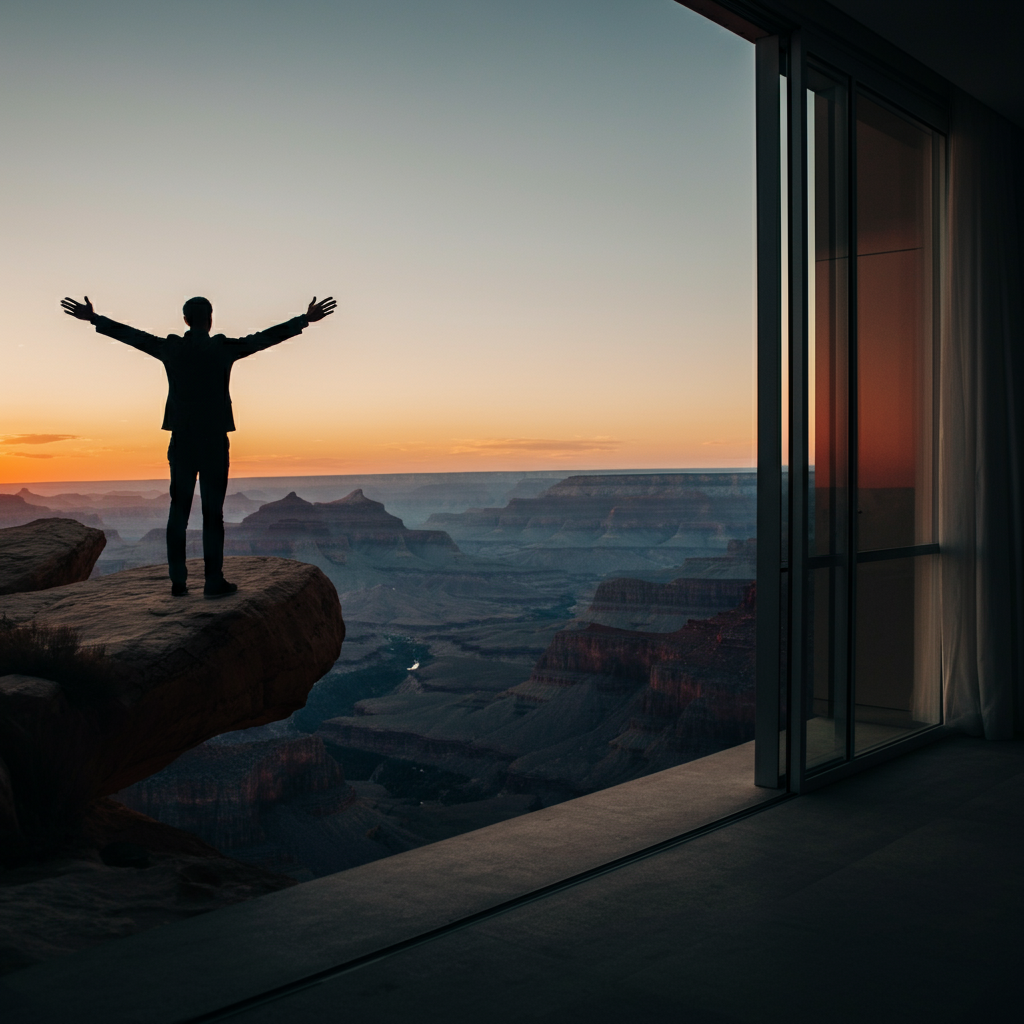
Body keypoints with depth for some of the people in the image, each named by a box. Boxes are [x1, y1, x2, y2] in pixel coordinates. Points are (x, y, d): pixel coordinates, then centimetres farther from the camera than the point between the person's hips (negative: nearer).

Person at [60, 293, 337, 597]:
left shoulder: (170, 348, 2)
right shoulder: (223, 348, -6)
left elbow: (129, 334, 12)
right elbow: (266, 337, -5)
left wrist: (94, 318, 25)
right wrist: (306, 320, 0)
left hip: (181, 442, 3)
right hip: (214, 442, -3)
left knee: (179, 510, 8)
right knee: (213, 512, -1)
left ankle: (178, 581, 8)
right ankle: (214, 581, -1)